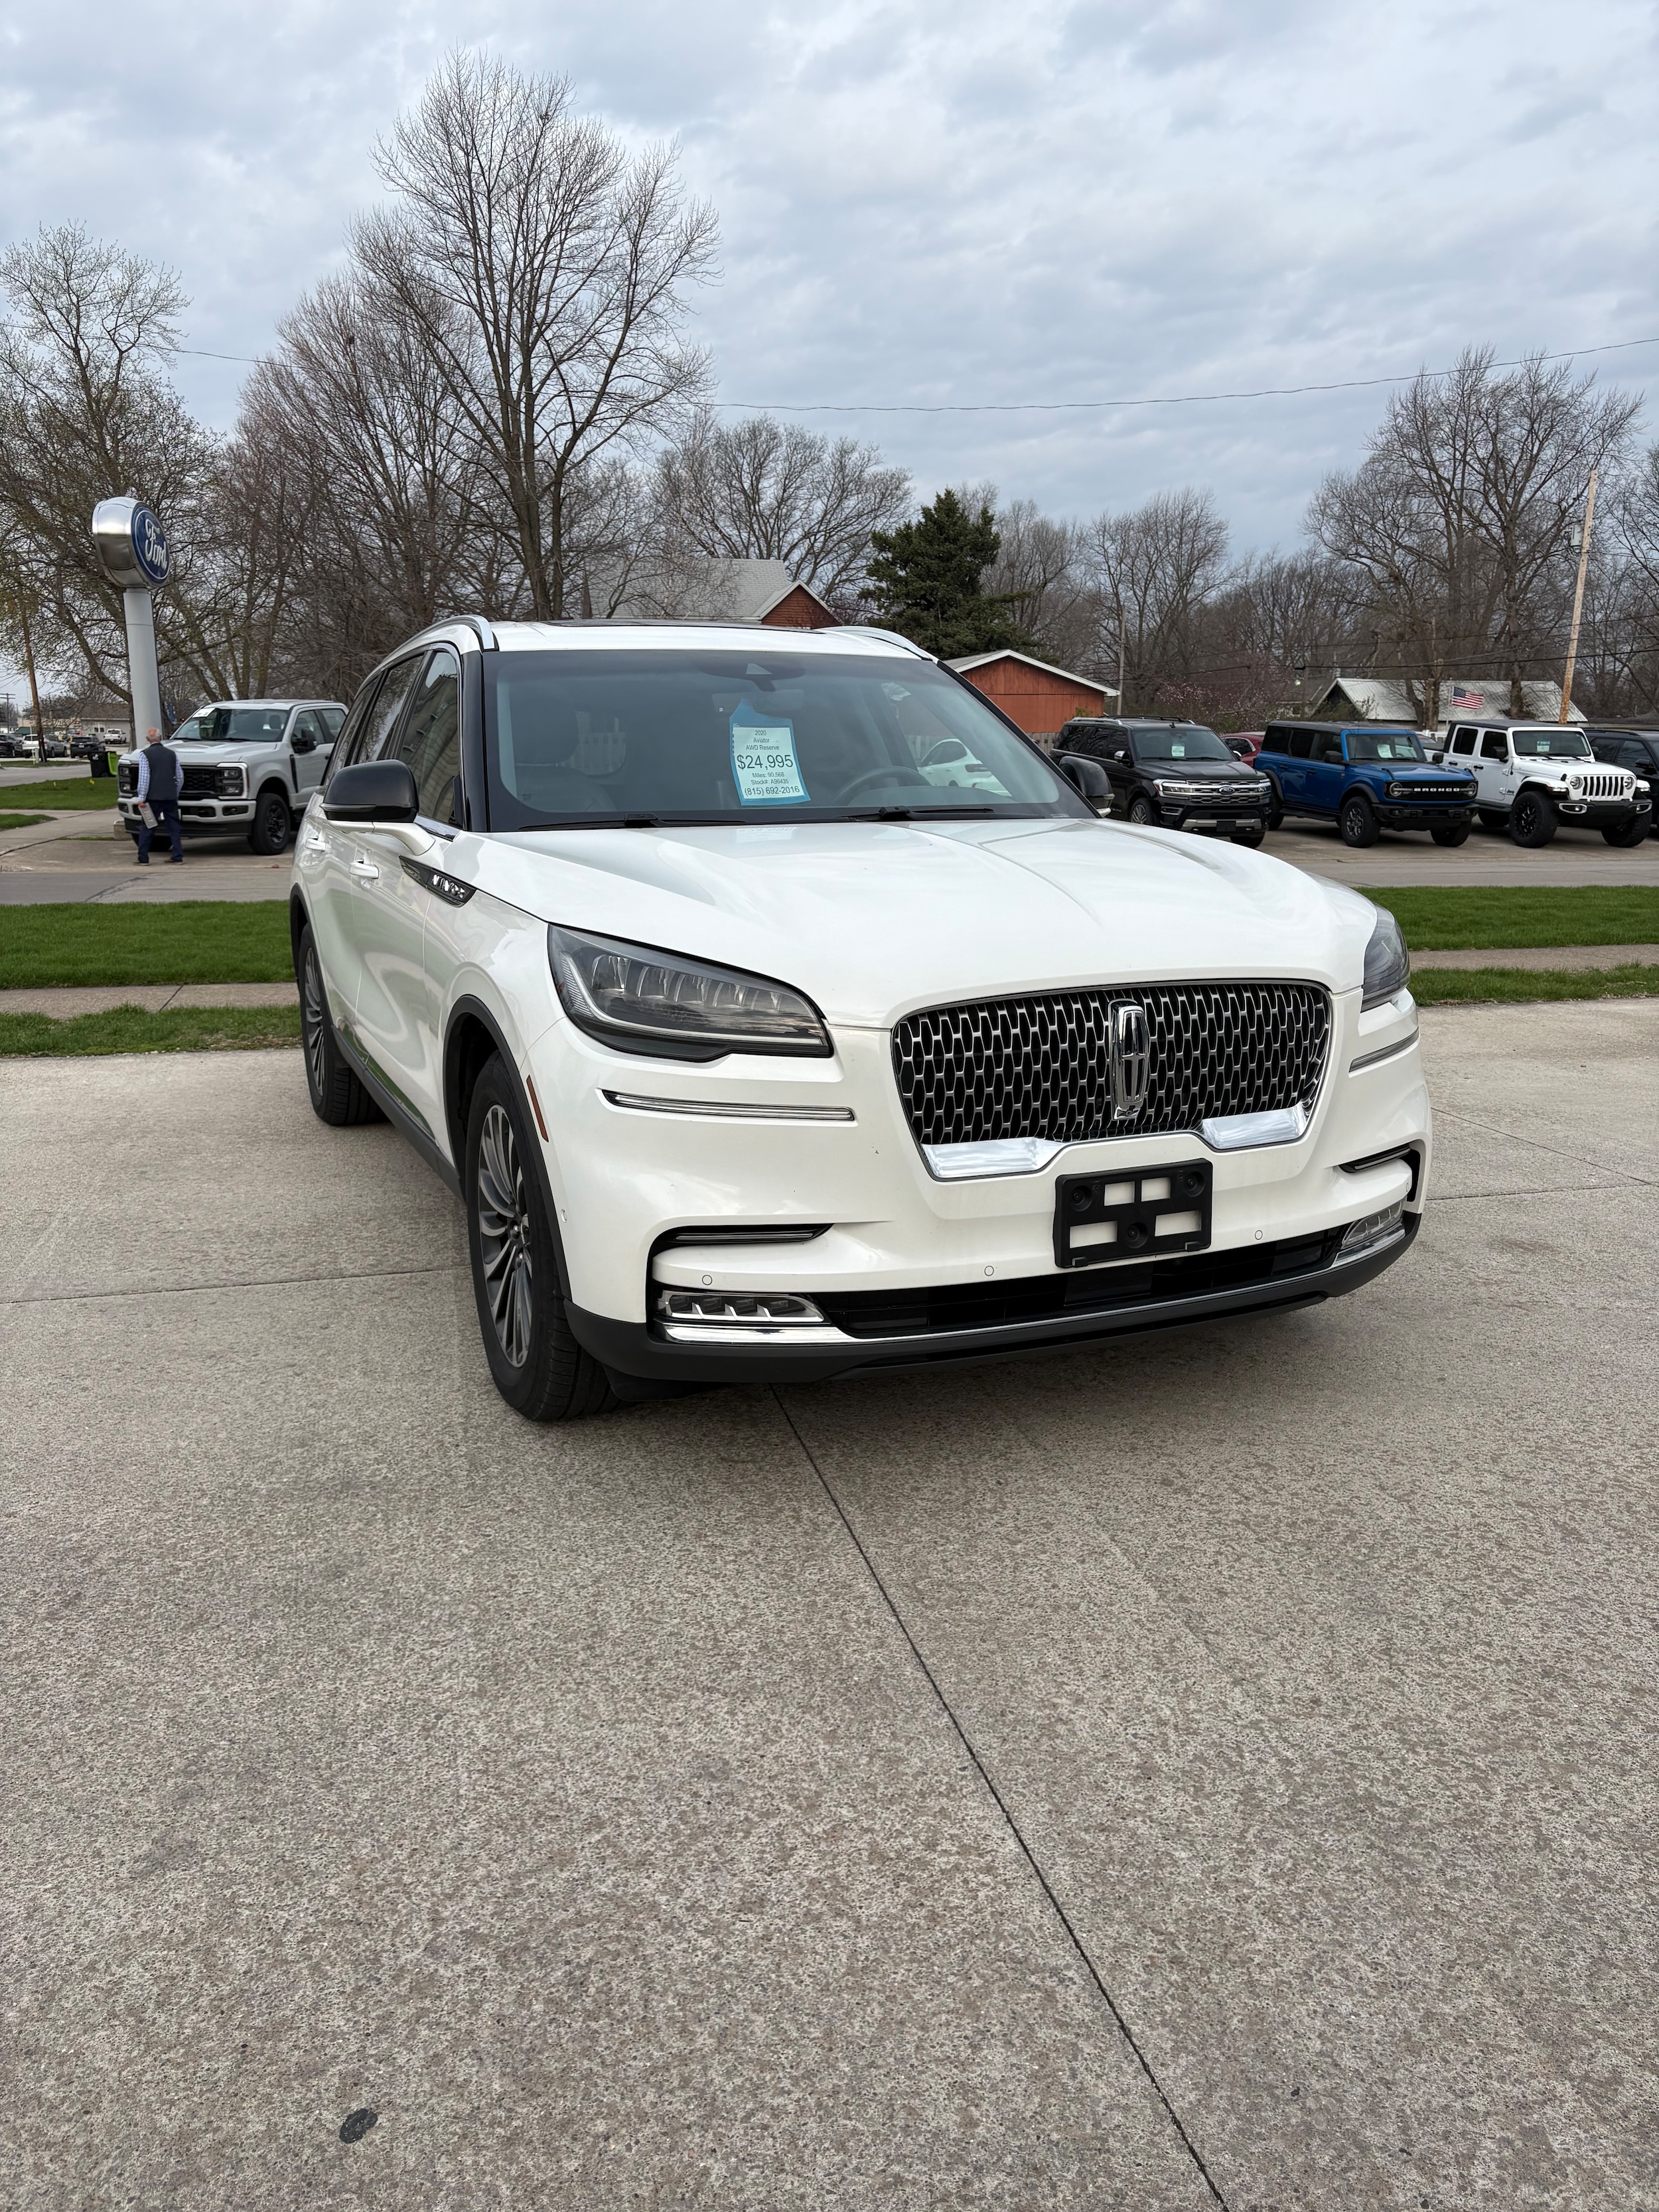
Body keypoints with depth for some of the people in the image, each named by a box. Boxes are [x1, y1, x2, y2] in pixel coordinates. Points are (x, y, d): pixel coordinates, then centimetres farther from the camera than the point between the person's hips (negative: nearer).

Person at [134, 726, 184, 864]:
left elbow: (144, 778, -12)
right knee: (174, 827, 9)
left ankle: (143, 859, 3)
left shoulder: (145, 754, -5)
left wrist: (141, 797, -9)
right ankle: (177, 857, 7)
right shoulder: (172, 754, 10)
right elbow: (180, 778, 13)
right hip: (171, 797, 4)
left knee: (146, 828, 3)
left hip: (153, 797, -4)